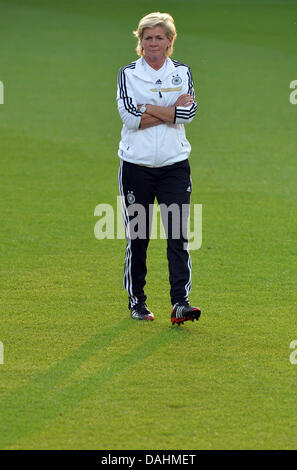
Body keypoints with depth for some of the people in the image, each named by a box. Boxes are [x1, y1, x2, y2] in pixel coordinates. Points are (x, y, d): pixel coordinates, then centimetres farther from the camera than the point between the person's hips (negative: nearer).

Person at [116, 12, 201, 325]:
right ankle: (136, 301, 17)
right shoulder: (128, 73, 3)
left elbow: (189, 112, -8)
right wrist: (171, 110, -11)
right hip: (136, 166, -1)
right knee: (137, 237, 4)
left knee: (178, 235, -8)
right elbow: (129, 116, -12)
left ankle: (180, 302, -13)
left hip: (174, 165, 1)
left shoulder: (182, 72, 8)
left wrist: (147, 108, -11)